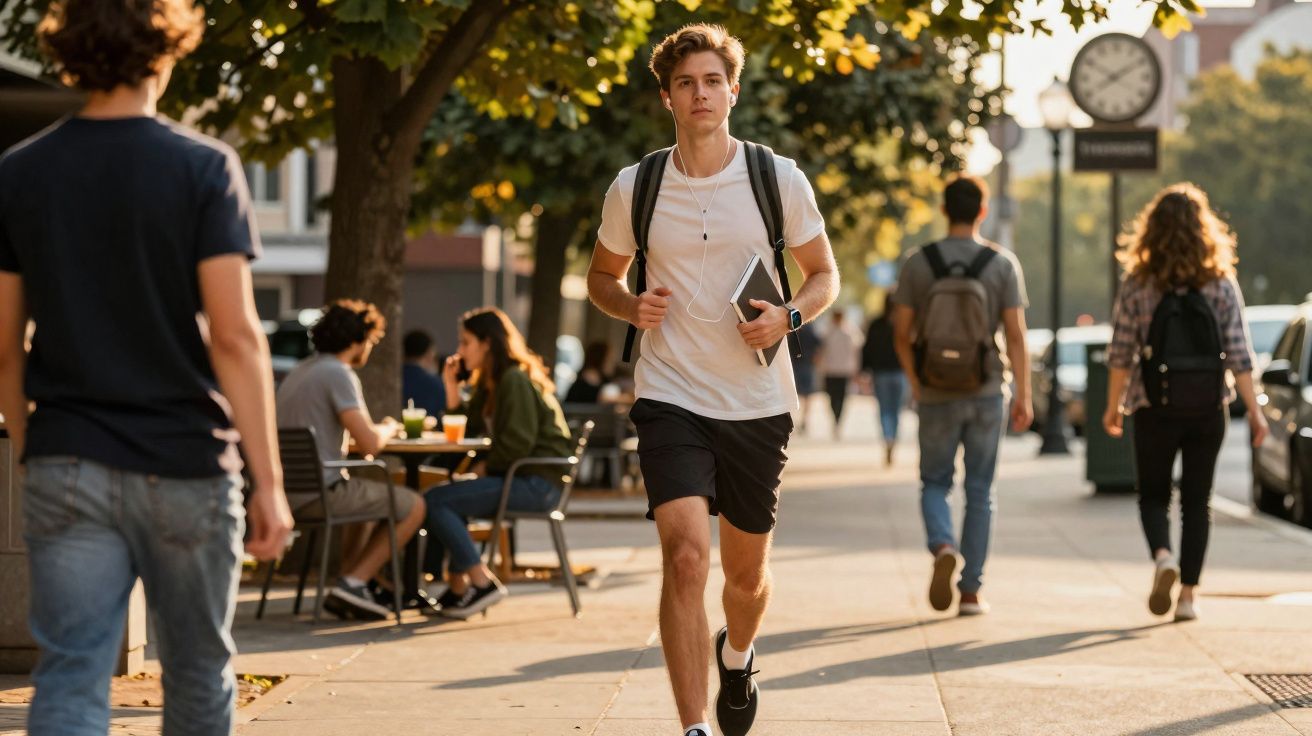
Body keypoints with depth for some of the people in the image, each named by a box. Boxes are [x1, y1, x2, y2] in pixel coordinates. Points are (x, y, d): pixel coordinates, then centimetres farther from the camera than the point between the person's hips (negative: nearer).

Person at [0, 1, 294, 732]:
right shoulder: (204, 168, -8)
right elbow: (234, 333, -13)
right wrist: (269, 480, -10)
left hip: (67, 471, 2)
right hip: (185, 465, -2)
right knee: (199, 673, 15)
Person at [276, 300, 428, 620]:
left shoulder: (299, 371, 17)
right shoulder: (339, 373, -12)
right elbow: (369, 444, -19)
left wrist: (376, 429, 20)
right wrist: (388, 428, 3)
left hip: (288, 493, 9)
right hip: (320, 491, -9)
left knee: (368, 494, 34)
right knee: (413, 506, 6)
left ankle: (347, 582, 21)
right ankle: (353, 582, -1)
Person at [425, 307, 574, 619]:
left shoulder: (515, 380, -12)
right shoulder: (490, 383, 19)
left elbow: (518, 442, -20)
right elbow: (465, 429, 19)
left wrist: (487, 467, -7)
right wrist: (451, 385, 11)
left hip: (537, 482, -11)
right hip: (519, 479, 11)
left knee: (436, 501, -17)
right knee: (444, 497, 16)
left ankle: (481, 583, -16)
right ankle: (458, 588, 8)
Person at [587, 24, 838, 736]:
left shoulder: (780, 178, -1)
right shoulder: (634, 188, 0)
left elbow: (824, 274, 9)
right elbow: (602, 276, 15)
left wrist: (788, 317, -12)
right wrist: (631, 306, -8)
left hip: (758, 404, 1)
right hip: (671, 398, -1)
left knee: (746, 572, 14)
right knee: (685, 554, -20)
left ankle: (737, 656, 49)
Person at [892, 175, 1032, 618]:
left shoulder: (917, 263, -2)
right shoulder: (1003, 264, -3)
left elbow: (901, 334, 1)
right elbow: (1016, 336, -6)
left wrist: (915, 382, 16)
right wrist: (1024, 395, -1)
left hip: (936, 394, 0)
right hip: (987, 393, 0)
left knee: (935, 482, 13)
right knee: (980, 491, 9)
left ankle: (942, 546, -16)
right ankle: (971, 590, 8)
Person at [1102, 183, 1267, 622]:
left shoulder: (1137, 286, -6)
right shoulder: (1222, 284, -3)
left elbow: (1121, 354, -4)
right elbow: (1239, 355, -5)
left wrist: (1113, 406, 7)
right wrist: (1254, 409, 1)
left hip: (1155, 409, -1)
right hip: (1208, 409, 1)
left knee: (1153, 495, 13)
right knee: (1197, 502, 11)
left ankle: (1163, 557, -16)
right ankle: (1188, 595, 9)